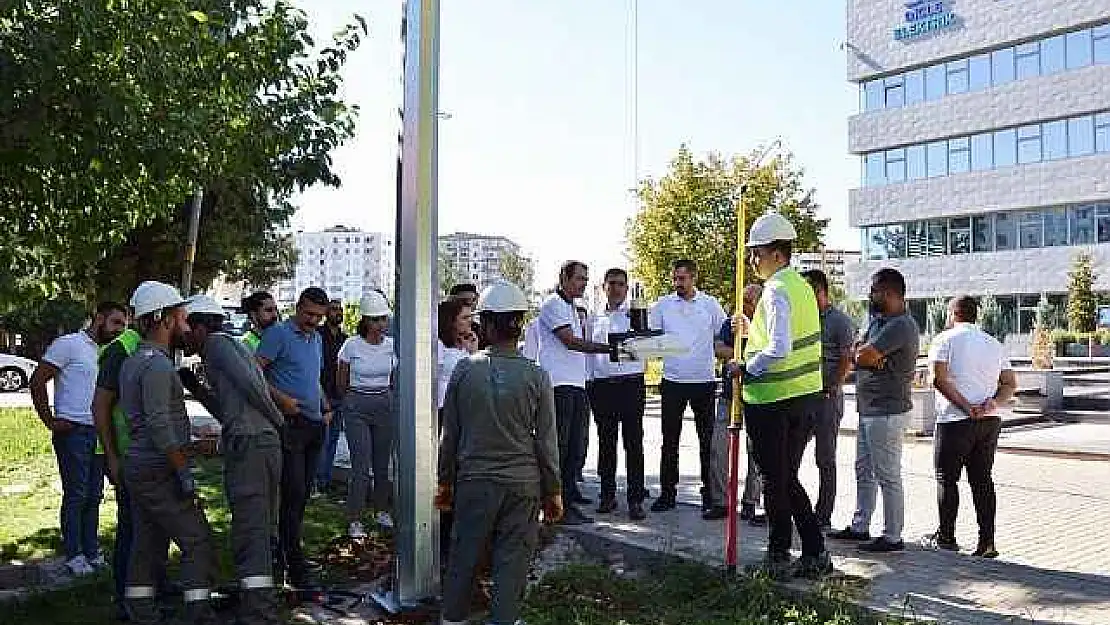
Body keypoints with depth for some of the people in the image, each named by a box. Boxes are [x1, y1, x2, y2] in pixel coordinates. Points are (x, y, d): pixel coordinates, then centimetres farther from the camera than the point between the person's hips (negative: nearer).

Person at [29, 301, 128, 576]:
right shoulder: (68, 344, -8)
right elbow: (37, 382, -10)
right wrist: (50, 422, -10)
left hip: (98, 433, 7)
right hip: (73, 432, -7)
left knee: (93, 496, 12)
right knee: (76, 496, -1)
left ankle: (91, 552, 21)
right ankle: (73, 555, 10)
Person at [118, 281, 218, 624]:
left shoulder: (132, 362, 14)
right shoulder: (157, 364, -17)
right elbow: (159, 426, -23)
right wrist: (185, 472, -19)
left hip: (137, 468, 10)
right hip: (159, 472, -10)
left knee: (148, 546, 13)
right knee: (198, 543, -4)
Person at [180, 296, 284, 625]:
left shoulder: (217, 342, -1)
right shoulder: (235, 345, 26)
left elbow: (249, 384, -16)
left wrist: (278, 421, -7)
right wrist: (196, 387, 20)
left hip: (248, 445, -10)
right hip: (266, 442, 10)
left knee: (250, 532, -10)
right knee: (262, 528, 19)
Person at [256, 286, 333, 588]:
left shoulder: (316, 339, 18)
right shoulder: (279, 333, -7)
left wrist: (326, 407, 15)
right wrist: (280, 398, -21)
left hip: (314, 425, 8)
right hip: (290, 424, -8)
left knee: (302, 494, 13)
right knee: (294, 493, -8)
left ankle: (284, 552, 25)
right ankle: (295, 566, -3)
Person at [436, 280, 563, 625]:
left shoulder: (464, 370, -7)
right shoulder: (536, 376, -9)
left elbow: (450, 435, 1)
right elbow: (547, 441, -4)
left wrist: (445, 482, 14)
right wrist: (552, 492, 8)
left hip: (473, 481, 1)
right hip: (522, 483, -1)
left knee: (463, 558, 15)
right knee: (512, 561, 9)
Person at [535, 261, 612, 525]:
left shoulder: (572, 308, 24)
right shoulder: (553, 304, -6)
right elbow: (570, 342, -16)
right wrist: (609, 348, -20)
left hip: (576, 385, 9)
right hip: (558, 385, -9)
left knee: (575, 449, 9)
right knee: (559, 448, -7)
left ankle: (569, 500, 15)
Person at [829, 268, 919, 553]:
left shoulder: (901, 325, -19)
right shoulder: (878, 320, 14)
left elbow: (864, 356, -23)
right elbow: (856, 354, 8)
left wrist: (864, 352, -1)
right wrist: (869, 354, -12)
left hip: (887, 412, -10)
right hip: (869, 409, 10)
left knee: (888, 476, -2)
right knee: (863, 470, 17)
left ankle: (893, 537, 8)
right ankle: (860, 527, 27)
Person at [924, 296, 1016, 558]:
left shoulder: (945, 340, -4)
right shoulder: (995, 344, 15)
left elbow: (939, 380, -16)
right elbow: (1010, 384, 10)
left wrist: (966, 406, -14)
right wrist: (993, 402, -6)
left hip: (956, 421, -6)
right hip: (990, 421, 6)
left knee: (947, 479, 5)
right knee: (983, 480, 9)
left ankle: (946, 538, 11)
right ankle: (987, 542, 7)